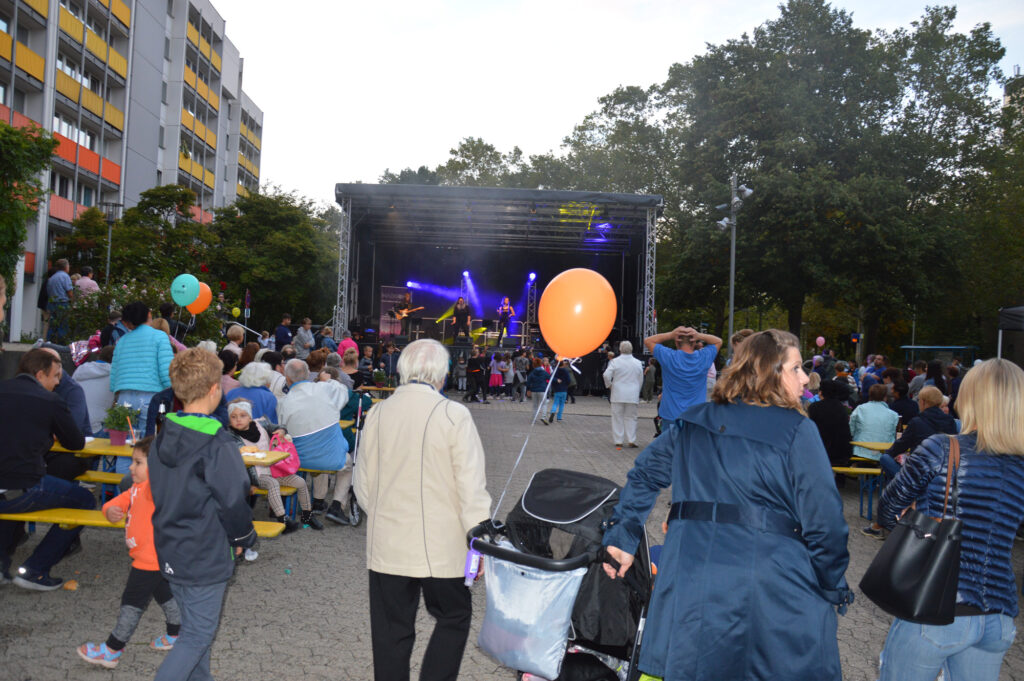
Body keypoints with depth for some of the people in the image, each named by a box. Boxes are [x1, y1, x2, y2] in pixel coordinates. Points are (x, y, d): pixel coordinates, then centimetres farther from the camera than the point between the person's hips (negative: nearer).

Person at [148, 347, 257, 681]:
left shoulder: (163, 436, 2)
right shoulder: (217, 444, -23)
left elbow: (159, 491, 11)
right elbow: (233, 502, -18)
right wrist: (244, 538, -1)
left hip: (171, 550, 8)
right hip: (206, 557, -8)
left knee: (194, 624, 22)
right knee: (198, 634, 4)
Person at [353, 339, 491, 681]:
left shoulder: (377, 413, -1)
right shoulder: (453, 415, -14)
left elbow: (363, 485, 8)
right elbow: (472, 489, -14)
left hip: (386, 546, 4)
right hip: (440, 547, -3)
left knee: (391, 631, 14)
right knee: (453, 618, 16)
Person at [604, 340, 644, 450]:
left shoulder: (615, 361, -5)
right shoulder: (638, 363, 3)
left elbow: (606, 375, -13)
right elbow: (641, 380, 9)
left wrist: (609, 385, 6)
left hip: (618, 394, -1)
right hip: (632, 395, 2)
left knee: (617, 417, 5)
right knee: (631, 417, 9)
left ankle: (618, 442, 6)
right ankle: (631, 440, 5)